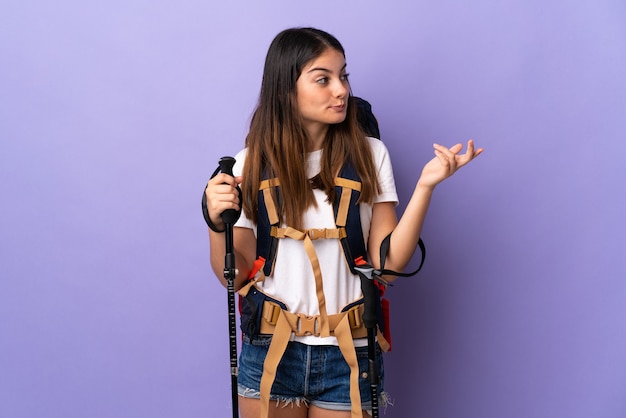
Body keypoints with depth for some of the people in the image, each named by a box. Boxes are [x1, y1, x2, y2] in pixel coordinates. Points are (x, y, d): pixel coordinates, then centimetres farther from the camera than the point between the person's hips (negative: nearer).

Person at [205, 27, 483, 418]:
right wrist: (217, 223, -18)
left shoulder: (369, 155, -2)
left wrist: (425, 186, -17)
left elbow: (388, 261, -8)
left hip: (348, 356, 0)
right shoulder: (254, 164, -1)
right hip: (270, 352, 0)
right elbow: (236, 277, -1)